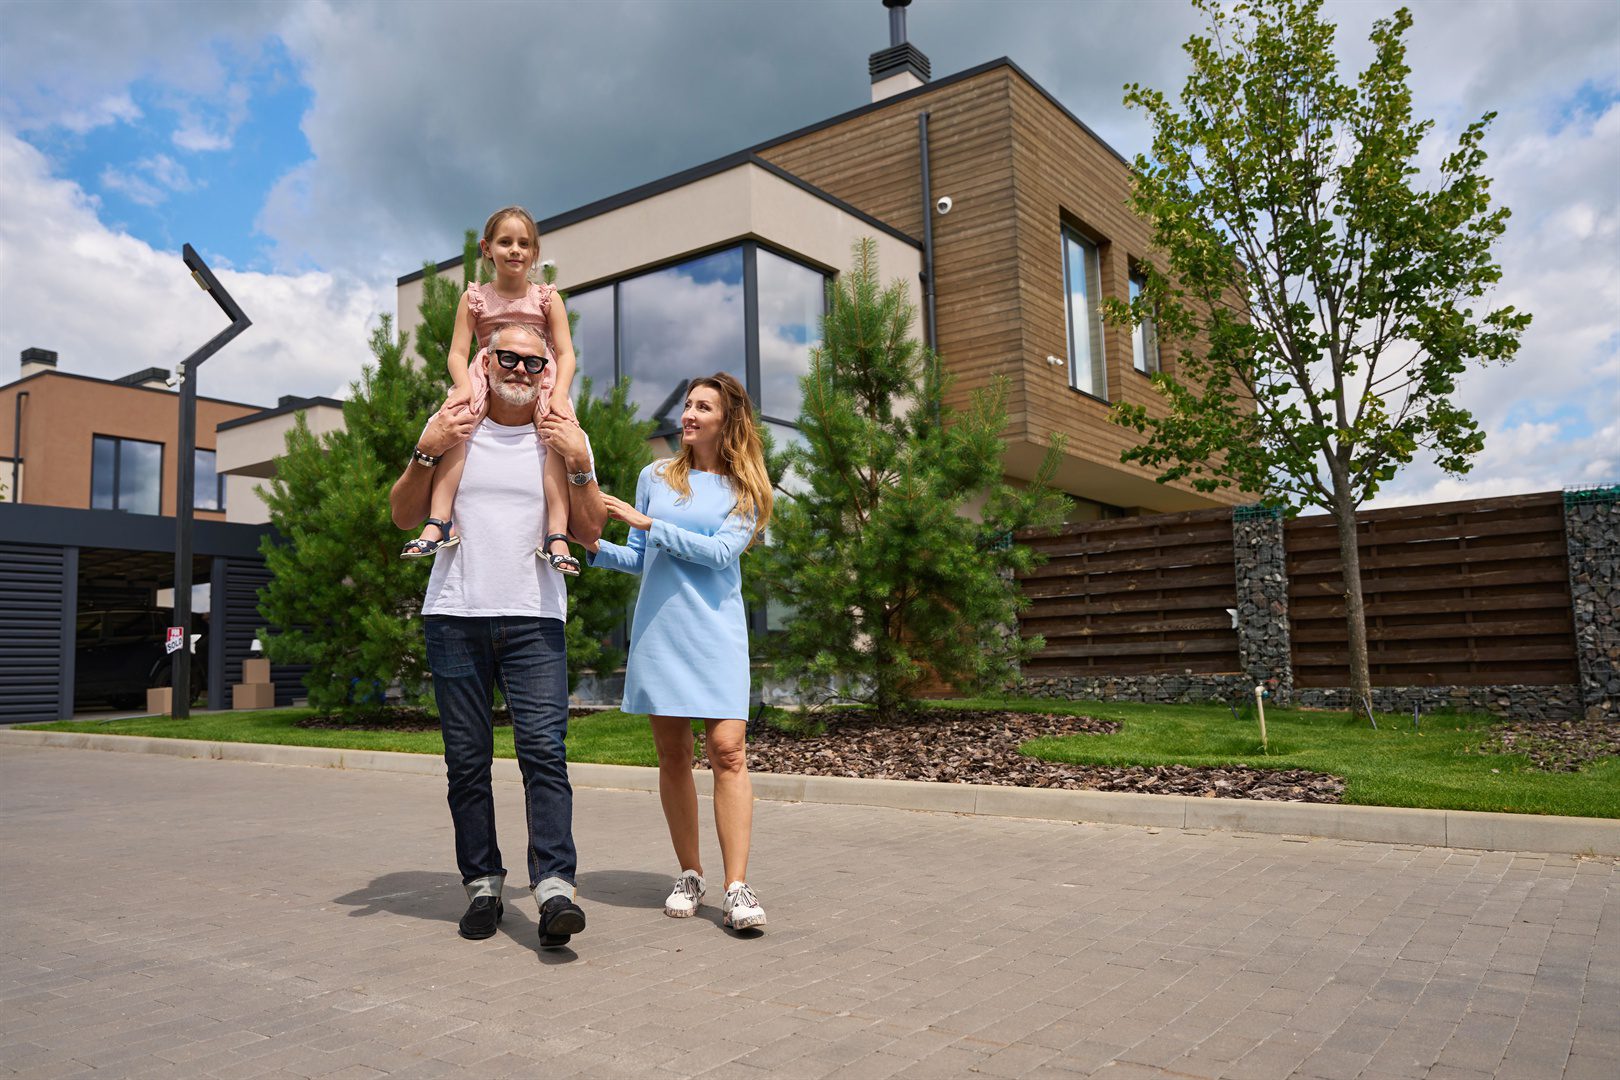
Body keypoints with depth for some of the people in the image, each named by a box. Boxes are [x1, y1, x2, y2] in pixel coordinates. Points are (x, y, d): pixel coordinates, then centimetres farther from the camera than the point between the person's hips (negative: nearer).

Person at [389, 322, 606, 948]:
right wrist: (426, 453, -3)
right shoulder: (451, 427, 11)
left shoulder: (565, 437, 9)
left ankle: (554, 886, -12)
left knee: (544, 750, -12)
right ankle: (482, 884, 13)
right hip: (456, 616, 1)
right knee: (467, 760, 4)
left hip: (534, 619, -1)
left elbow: (590, 532, 6)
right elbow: (404, 517, 11)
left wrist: (579, 467, -8)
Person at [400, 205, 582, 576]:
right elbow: (458, 352, 3)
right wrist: (464, 386, -20)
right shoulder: (475, 297, 10)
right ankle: (439, 521, -33)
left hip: (540, 379, -1)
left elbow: (566, 353, 1)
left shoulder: (546, 297, 9)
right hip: (488, 379, 1)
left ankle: (556, 534, -34)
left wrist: (559, 392, -20)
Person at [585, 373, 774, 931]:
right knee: (673, 757, 6)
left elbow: (721, 551, -9)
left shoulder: (744, 488, 7)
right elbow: (640, 559, 15)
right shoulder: (656, 476, 12)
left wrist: (649, 523, -12)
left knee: (728, 750, -11)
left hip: (716, 633, -2)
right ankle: (689, 874, 19)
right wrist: (597, 548, -3)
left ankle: (737, 887, -8)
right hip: (658, 633, 2)